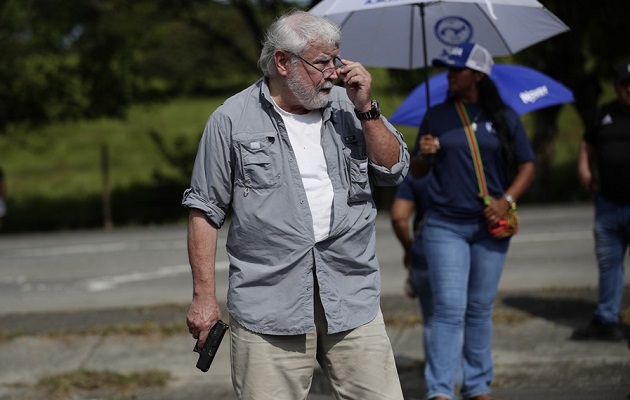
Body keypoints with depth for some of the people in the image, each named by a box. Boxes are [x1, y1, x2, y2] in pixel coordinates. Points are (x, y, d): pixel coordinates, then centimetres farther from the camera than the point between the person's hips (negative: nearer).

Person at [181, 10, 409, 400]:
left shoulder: (347, 106, 11)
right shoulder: (232, 120, 2)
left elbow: (395, 171, 8)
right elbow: (206, 211, 4)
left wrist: (366, 109, -3)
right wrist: (204, 296, 0)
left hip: (352, 299, 3)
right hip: (268, 305, -3)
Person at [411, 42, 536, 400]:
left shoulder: (504, 117, 4)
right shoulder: (437, 116, 6)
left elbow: (527, 166, 6)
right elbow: (418, 172, 11)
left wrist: (507, 200, -9)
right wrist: (425, 155, -12)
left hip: (490, 226, 1)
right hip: (445, 226, -1)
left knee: (480, 309, 8)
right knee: (449, 308, -10)